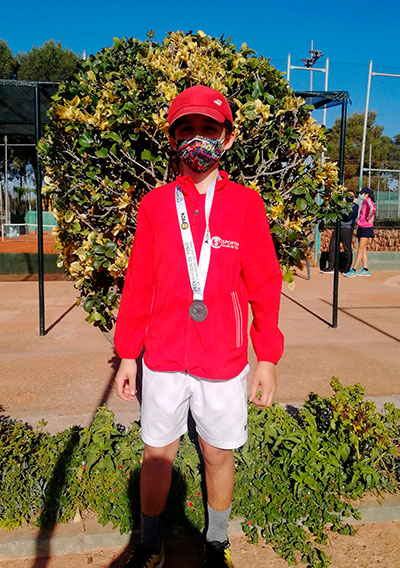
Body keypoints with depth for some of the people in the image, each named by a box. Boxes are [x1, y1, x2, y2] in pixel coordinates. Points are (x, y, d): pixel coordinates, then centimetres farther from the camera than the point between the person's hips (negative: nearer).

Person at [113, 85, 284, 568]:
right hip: (164, 359, 1)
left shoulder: (245, 203, -2)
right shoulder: (155, 204, 1)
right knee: (157, 455, 14)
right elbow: (137, 284, 3)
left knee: (219, 455, 15)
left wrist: (268, 356, -3)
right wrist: (127, 353, 5)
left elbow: (264, 284, -1)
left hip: (224, 361, 0)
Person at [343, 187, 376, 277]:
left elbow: (373, 208, -31)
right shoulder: (364, 202, 19)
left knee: (360, 250, -8)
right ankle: (365, 270, 13)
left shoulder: (368, 200, -9)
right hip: (361, 228, 10)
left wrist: (368, 219, -20)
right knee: (363, 249, 9)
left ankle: (353, 270, -8)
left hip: (366, 228, -10)